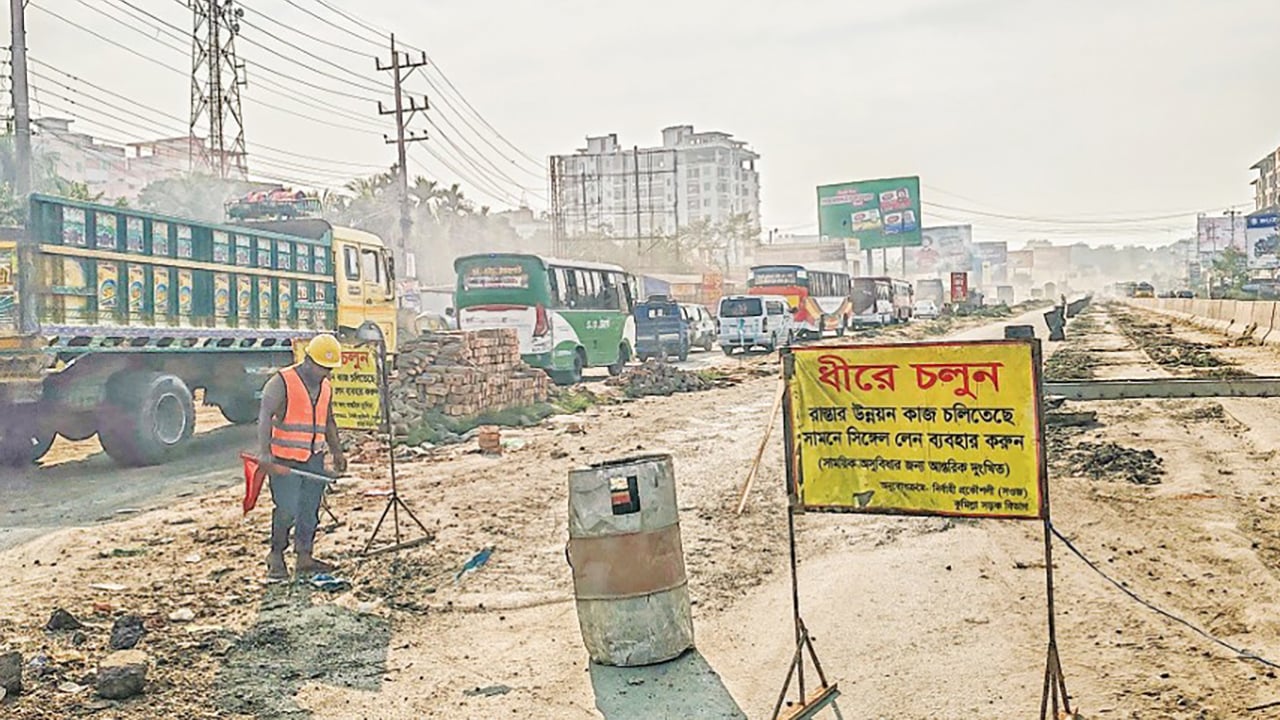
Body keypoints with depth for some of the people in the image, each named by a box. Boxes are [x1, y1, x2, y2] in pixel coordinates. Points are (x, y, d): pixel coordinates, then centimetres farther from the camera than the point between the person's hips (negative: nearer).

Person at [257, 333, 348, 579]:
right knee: (287, 510, -8)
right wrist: (265, 451, -27)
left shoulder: (326, 388, 13)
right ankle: (276, 556, 10)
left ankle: (304, 558, 17)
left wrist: (337, 451, 19)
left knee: (310, 511, 8)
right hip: (284, 460, -6)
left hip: (314, 459, 6)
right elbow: (265, 417, -16)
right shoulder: (282, 382, -8)